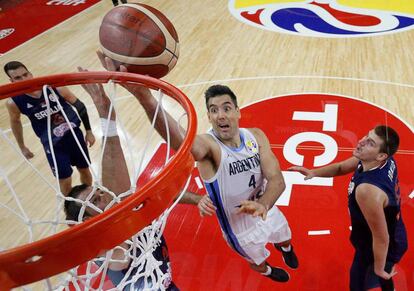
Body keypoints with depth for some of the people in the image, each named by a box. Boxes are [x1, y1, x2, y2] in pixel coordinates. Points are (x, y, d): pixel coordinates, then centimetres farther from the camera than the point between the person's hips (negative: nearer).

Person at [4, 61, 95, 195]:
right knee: (65, 182, 2)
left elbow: (80, 106, -5)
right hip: (53, 145, -1)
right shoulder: (14, 102, -18)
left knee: (85, 170, 19)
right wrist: (22, 147, 15)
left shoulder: (55, 87, -20)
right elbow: (15, 121, 6)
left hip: (74, 135, 2)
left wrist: (88, 131, 0)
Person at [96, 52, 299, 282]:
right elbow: (180, 141, -58)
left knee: (284, 237, 34)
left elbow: (277, 180, -20)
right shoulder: (208, 145, -34)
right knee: (257, 260, 26)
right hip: (240, 227, -4)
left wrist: (263, 205, -44)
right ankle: (265, 271, 64)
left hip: (267, 210, 4)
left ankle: (285, 247, 73)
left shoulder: (256, 136, -17)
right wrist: (145, 97, -78)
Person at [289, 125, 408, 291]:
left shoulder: (368, 190, -42)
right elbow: (341, 167, 2)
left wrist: (379, 269, -14)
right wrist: (314, 172, -13)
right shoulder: (385, 161, -15)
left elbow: (381, 239, -31)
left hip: (380, 248, -8)